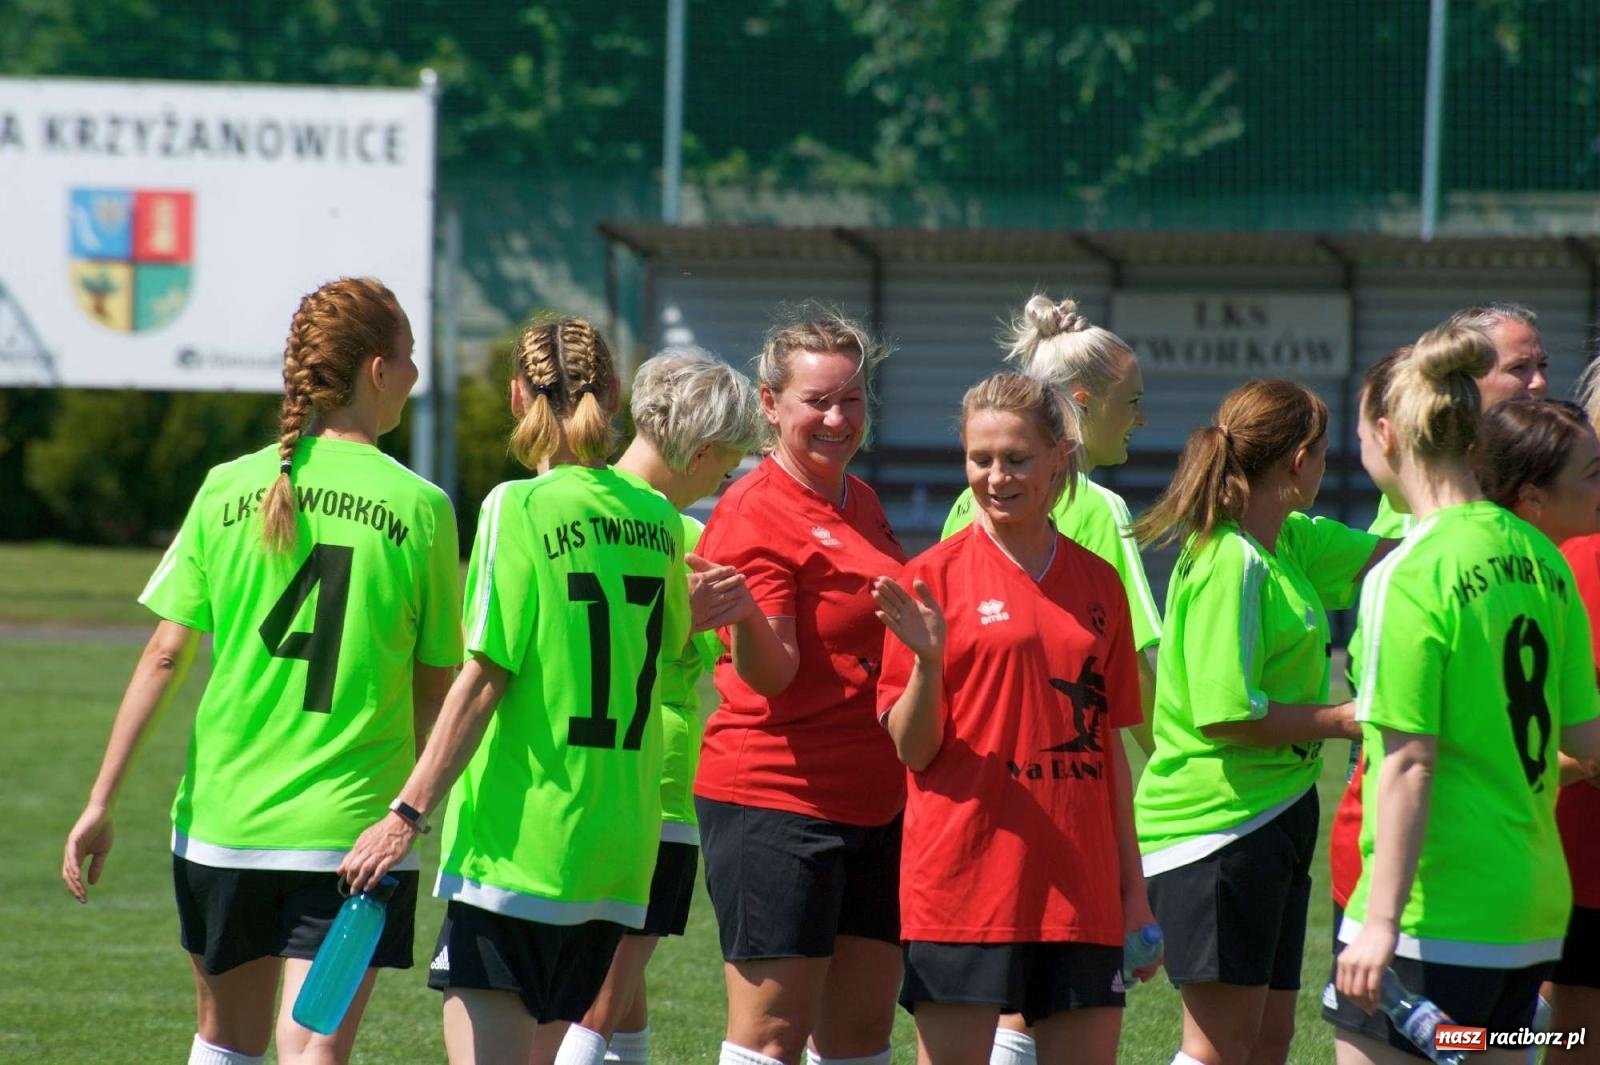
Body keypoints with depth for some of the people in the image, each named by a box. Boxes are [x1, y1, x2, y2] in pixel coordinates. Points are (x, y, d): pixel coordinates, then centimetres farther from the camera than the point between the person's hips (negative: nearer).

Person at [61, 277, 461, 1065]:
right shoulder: (419, 507, -5)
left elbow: (165, 655, -1)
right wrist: (414, 800, 19)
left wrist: (102, 800, 2)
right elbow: (436, 690, 1)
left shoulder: (229, 489, 1)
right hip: (352, 824, -3)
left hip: (222, 816, 3)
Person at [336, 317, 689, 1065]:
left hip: (516, 836, -7)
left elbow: (485, 677, -14)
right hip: (617, 851, 7)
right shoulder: (656, 520, 8)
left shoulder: (519, 508, -9)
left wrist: (408, 813, -14)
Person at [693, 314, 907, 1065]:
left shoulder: (859, 503, 14)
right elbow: (771, 673, -20)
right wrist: (742, 613, -38)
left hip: (874, 802, 8)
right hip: (776, 802, -8)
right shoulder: (755, 513, -11)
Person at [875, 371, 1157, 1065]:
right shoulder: (937, 577, -1)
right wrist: (928, 662, -22)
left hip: (1078, 883, 4)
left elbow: (1109, 744, 15)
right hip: (965, 872, -4)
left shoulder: (1097, 583, 10)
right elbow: (912, 749, -3)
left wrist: (1134, 886, 13)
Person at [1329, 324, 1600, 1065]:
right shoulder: (1538, 558, 7)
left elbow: (1409, 766, -17)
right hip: (1532, 906, 8)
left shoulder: (1412, 575, -13)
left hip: (1436, 912, -8)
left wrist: (1380, 921, -16)